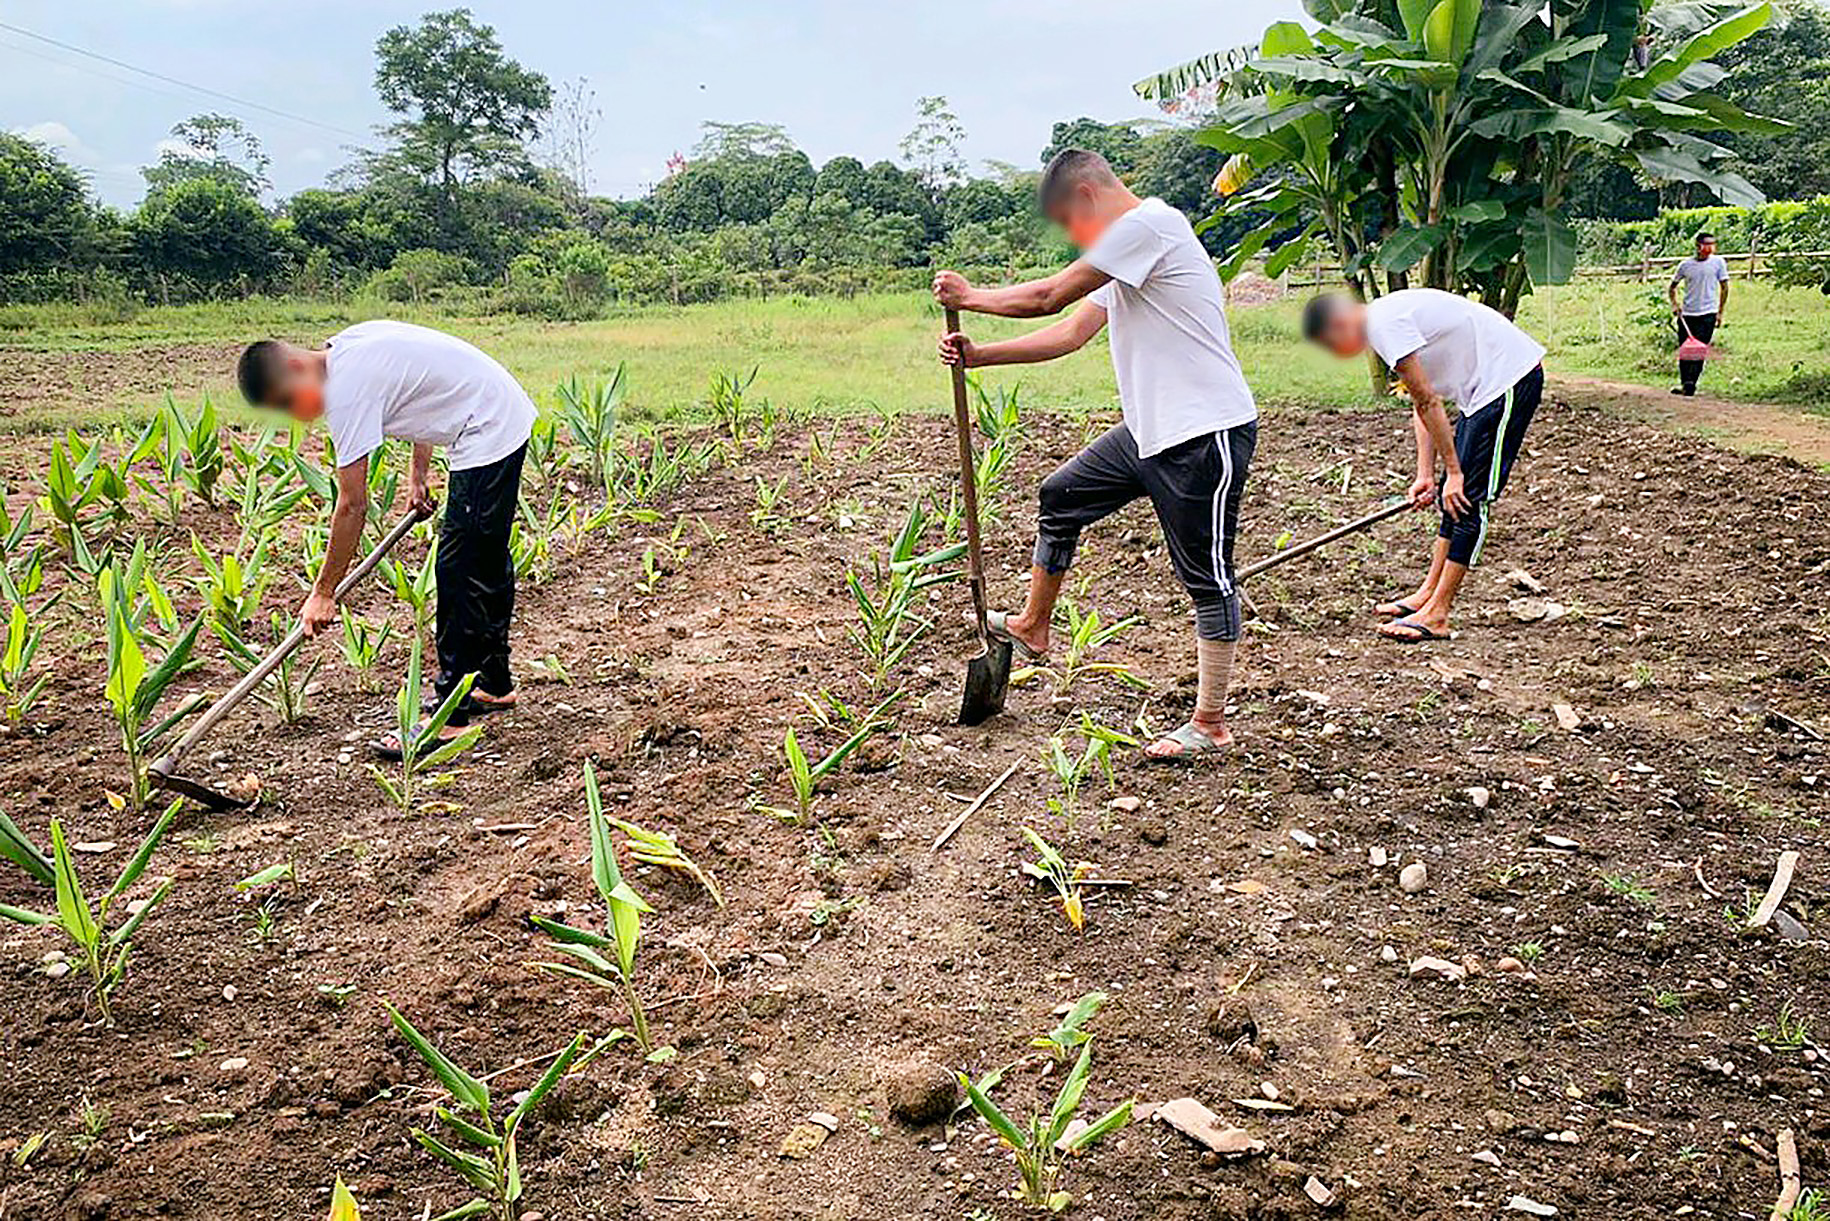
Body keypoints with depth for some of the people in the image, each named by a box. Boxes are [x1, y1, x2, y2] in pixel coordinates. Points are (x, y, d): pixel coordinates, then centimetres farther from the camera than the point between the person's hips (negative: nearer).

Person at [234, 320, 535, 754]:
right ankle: (494, 684, 33)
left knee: (460, 570, -9)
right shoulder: (348, 347, 7)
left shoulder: (346, 388, -20)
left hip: (488, 433, -11)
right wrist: (419, 473, 21)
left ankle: (450, 718, -5)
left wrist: (323, 593, -11)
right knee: (487, 561, 19)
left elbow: (352, 505, -18)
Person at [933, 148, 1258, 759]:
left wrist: (969, 295, 1)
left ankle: (1210, 724, 9)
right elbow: (1072, 331, 17)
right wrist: (979, 355, 13)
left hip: (1207, 433, -10)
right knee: (1062, 497, 18)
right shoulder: (1124, 255, 18)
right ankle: (1032, 627, 34)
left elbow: (1048, 297, -14)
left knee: (1206, 576, -2)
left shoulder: (1149, 223, -14)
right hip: (1151, 429, 10)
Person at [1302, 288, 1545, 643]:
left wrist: (1453, 472, -12)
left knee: (1469, 498, -9)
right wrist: (1426, 475, 8)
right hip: (1486, 384, 10)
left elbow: (1429, 403, -17)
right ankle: (1429, 594, 22)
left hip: (1510, 377, -10)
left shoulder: (1385, 324, -17)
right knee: (1455, 495, 14)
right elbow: (1422, 404, 14)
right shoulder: (1387, 318, 15)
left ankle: (1436, 614, -7)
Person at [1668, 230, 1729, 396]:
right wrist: (1674, 304, 2)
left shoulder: (1718, 262, 3)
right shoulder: (1686, 265, 6)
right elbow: (1672, 286, 18)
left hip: (1708, 314, -2)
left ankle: (1690, 383, -16)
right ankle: (1684, 383, 18)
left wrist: (1720, 312, 3)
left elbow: (1724, 287, 7)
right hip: (1686, 314, 2)